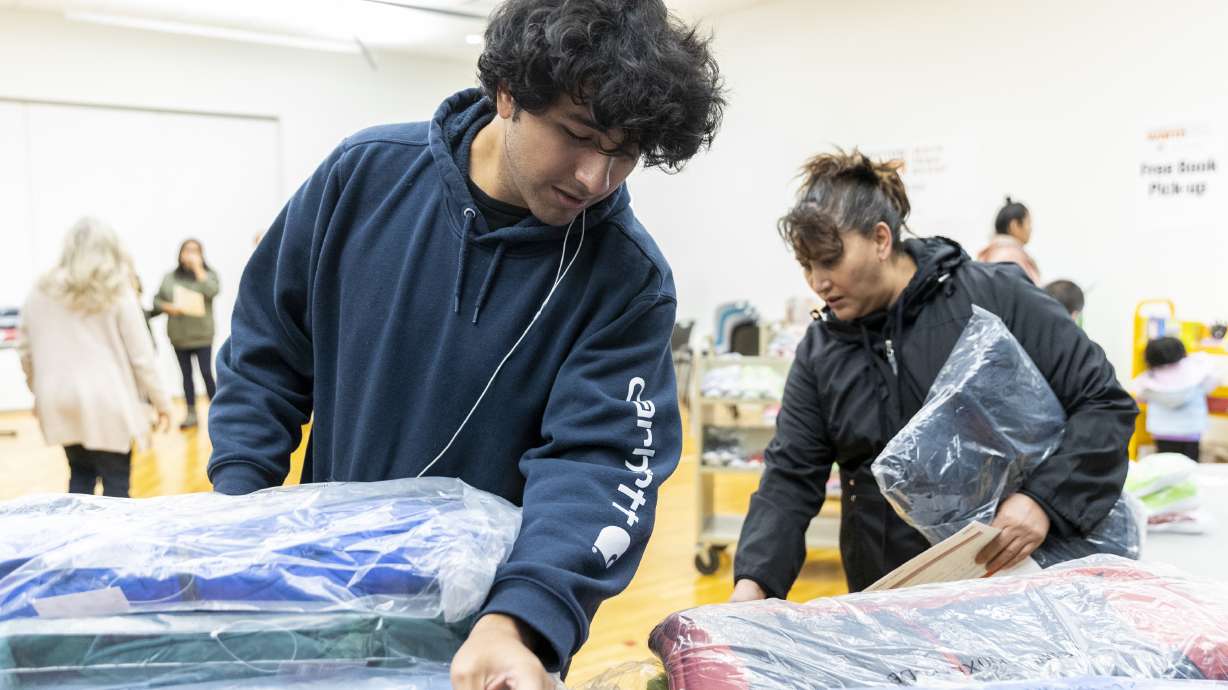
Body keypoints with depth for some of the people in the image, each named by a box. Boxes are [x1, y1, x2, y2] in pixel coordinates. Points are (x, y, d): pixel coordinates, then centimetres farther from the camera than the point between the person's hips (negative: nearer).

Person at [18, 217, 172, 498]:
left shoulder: (40, 293, 7)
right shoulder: (118, 292, -3)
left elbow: (26, 352, 12)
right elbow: (141, 356, -4)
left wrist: (41, 393, 26)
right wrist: (161, 402, 4)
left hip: (60, 403, 4)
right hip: (108, 403, -4)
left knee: (80, 474, 19)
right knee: (115, 484, 2)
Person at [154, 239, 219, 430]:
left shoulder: (208, 274, 0)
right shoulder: (170, 277, 5)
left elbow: (212, 291, -20)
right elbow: (156, 300, 8)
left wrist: (198, 268, -16)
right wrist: (168, 307, -12)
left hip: (202, 335, -3)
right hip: (179, 336, 3)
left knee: (206, 373, -7)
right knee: (186, 375, 10)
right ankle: (191, 414, 17)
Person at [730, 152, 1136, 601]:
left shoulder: (998, 298, -12)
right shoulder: (819, 350, 0)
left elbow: (1105, 402, -8)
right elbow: (790, 477, -3)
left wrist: (1044, 500, -21)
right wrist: (753, 582, -17)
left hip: (1005, 577, -3)